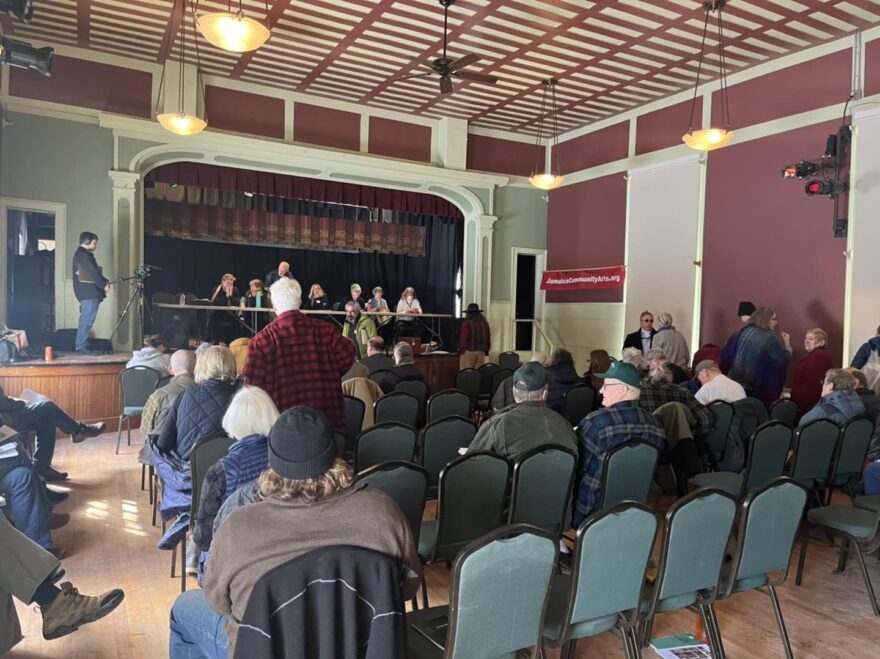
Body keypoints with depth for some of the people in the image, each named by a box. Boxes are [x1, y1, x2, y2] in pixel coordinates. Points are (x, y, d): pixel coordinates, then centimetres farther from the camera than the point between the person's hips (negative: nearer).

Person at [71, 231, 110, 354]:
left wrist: (105, 281, 7)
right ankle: (81, 346, -5)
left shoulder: (82, 254, 20)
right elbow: (92, 273, -17)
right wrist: (104, 285, -10)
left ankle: (82, 344, 17)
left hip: (89, 292, 10)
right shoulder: (83, 254, -12)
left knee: (87, 320, 12)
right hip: (89, 293, -10)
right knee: (87, 320, -8)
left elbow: (94, 271, 20)